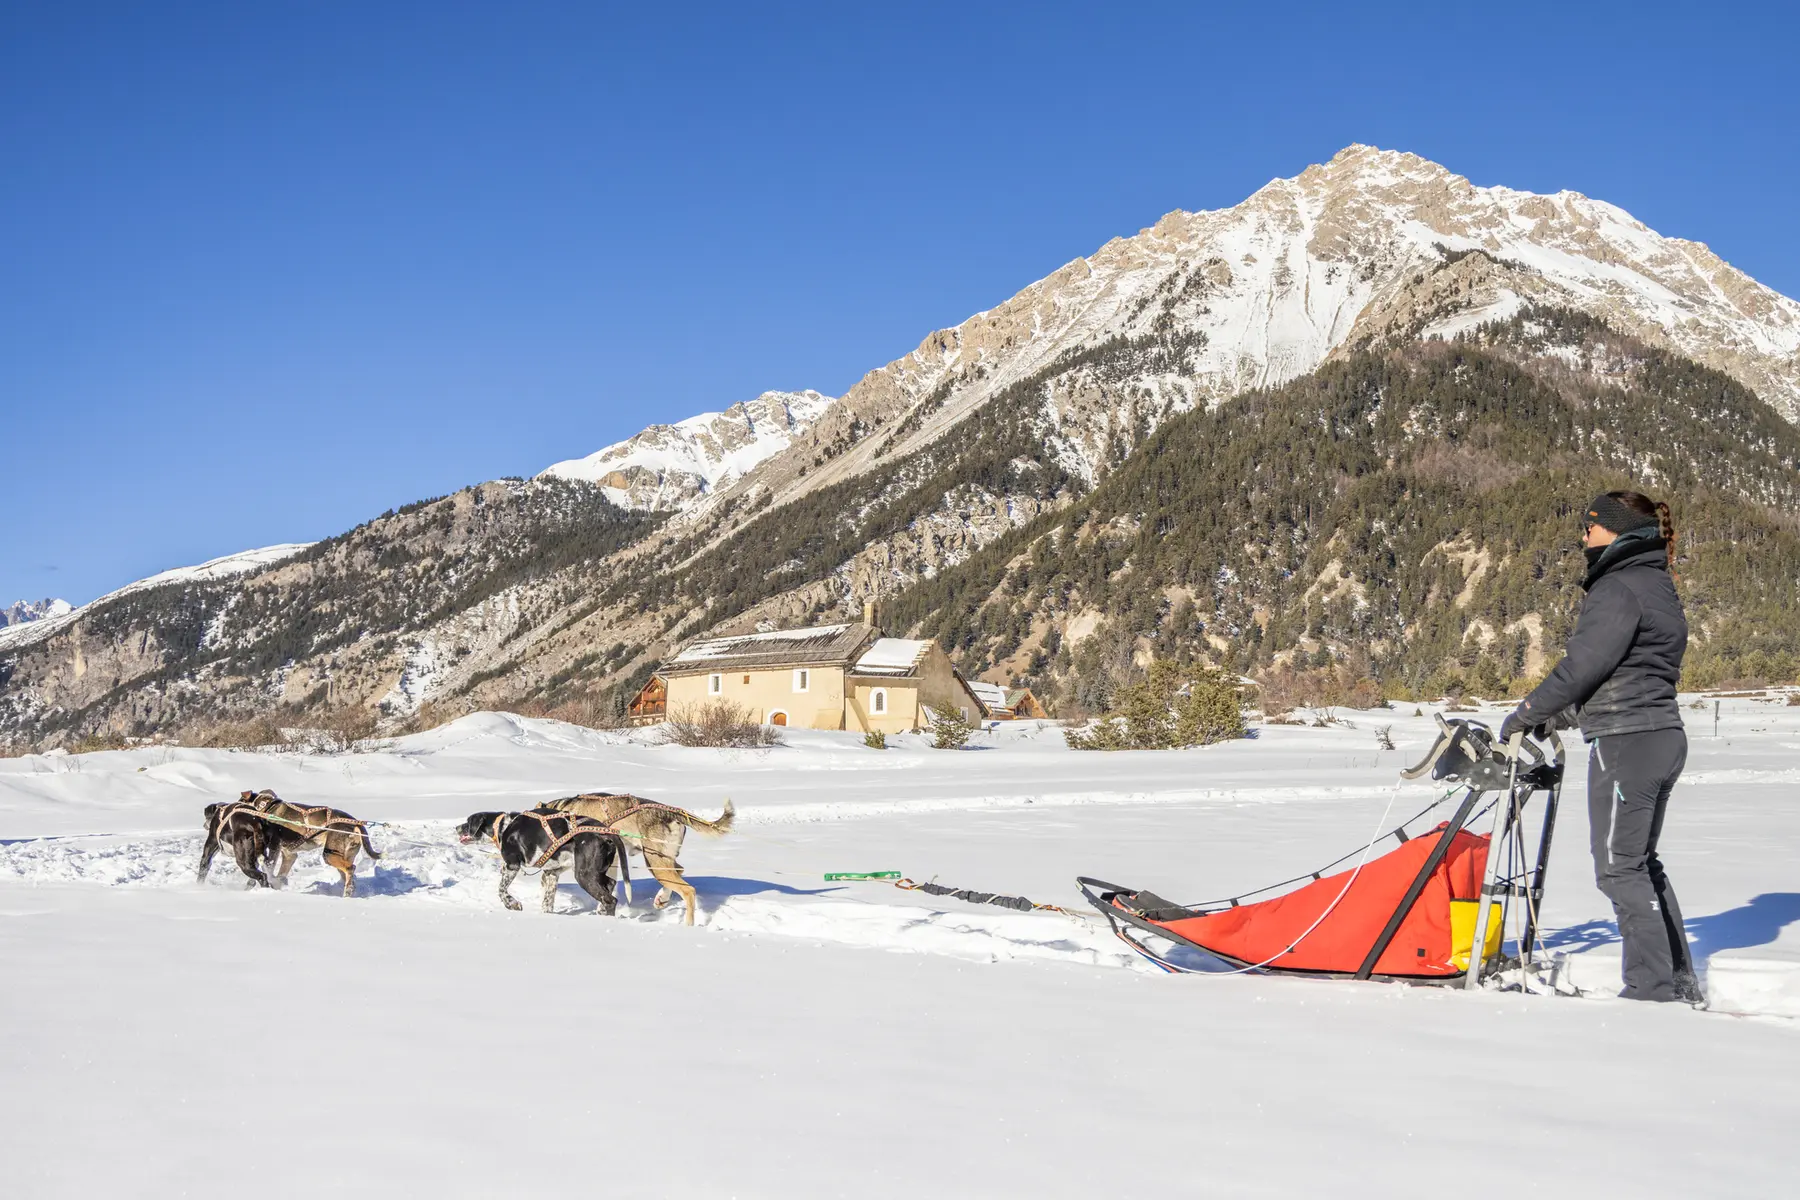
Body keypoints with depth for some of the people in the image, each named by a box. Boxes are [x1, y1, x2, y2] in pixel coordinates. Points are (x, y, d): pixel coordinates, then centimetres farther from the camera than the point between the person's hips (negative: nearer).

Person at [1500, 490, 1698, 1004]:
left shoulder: (1619, 588, -15)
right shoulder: (1658, 586, 16)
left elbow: (1583, 665, -18)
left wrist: (1527, 713, -5)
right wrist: (1561, 715, 17)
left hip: (1626, 743, -10)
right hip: (1665, 736, 10)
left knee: (1620, 867, -3)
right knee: (1642, 861, 17)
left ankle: (1651, 985, -1)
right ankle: (1679, 979, 20)